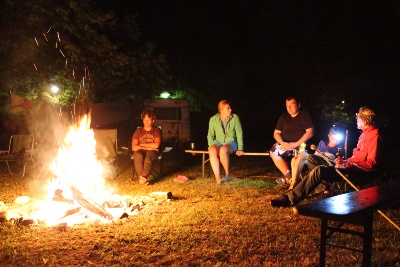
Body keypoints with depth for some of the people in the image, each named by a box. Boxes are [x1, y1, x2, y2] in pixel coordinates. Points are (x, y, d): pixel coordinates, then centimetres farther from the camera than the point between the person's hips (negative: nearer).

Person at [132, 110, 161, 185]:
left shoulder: (156, 130, 5)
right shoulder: (138, 131, 7)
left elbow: (156, 145, -10)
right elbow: (134, 147, -5)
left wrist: (142, 144, -4)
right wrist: (148, 147, -11)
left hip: (152, 152, -1)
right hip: (141, 151, 1)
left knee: (148, 156, -38)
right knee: (137, 155, -36)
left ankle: (143, 177, -48)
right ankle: (141, 177, -41)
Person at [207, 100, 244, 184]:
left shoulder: (235, 118, -2)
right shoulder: (213, 119, 2)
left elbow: (239, 134, -1)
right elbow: (210, 135, 8)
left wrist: (240, 149, -8)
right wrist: (211, 146, -8)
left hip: (231, 142, -2)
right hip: (218, 142, 2)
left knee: (223, 150, -38)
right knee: (212, 151, -35)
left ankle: (227, 175, -18)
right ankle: (217, 178, -36)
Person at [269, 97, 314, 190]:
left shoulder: (304, 115, -3)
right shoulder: (283, 117, 9)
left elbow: (310, 132, -12)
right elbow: (276, 133, 6)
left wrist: (296, 144, -22)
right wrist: (282, 143, -16)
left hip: (301, 143, -5)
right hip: (285, 144, 5)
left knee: (300, 154, -37)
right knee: (274, 151, -23)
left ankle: (293, 183, -32)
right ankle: (288, 176, -14)